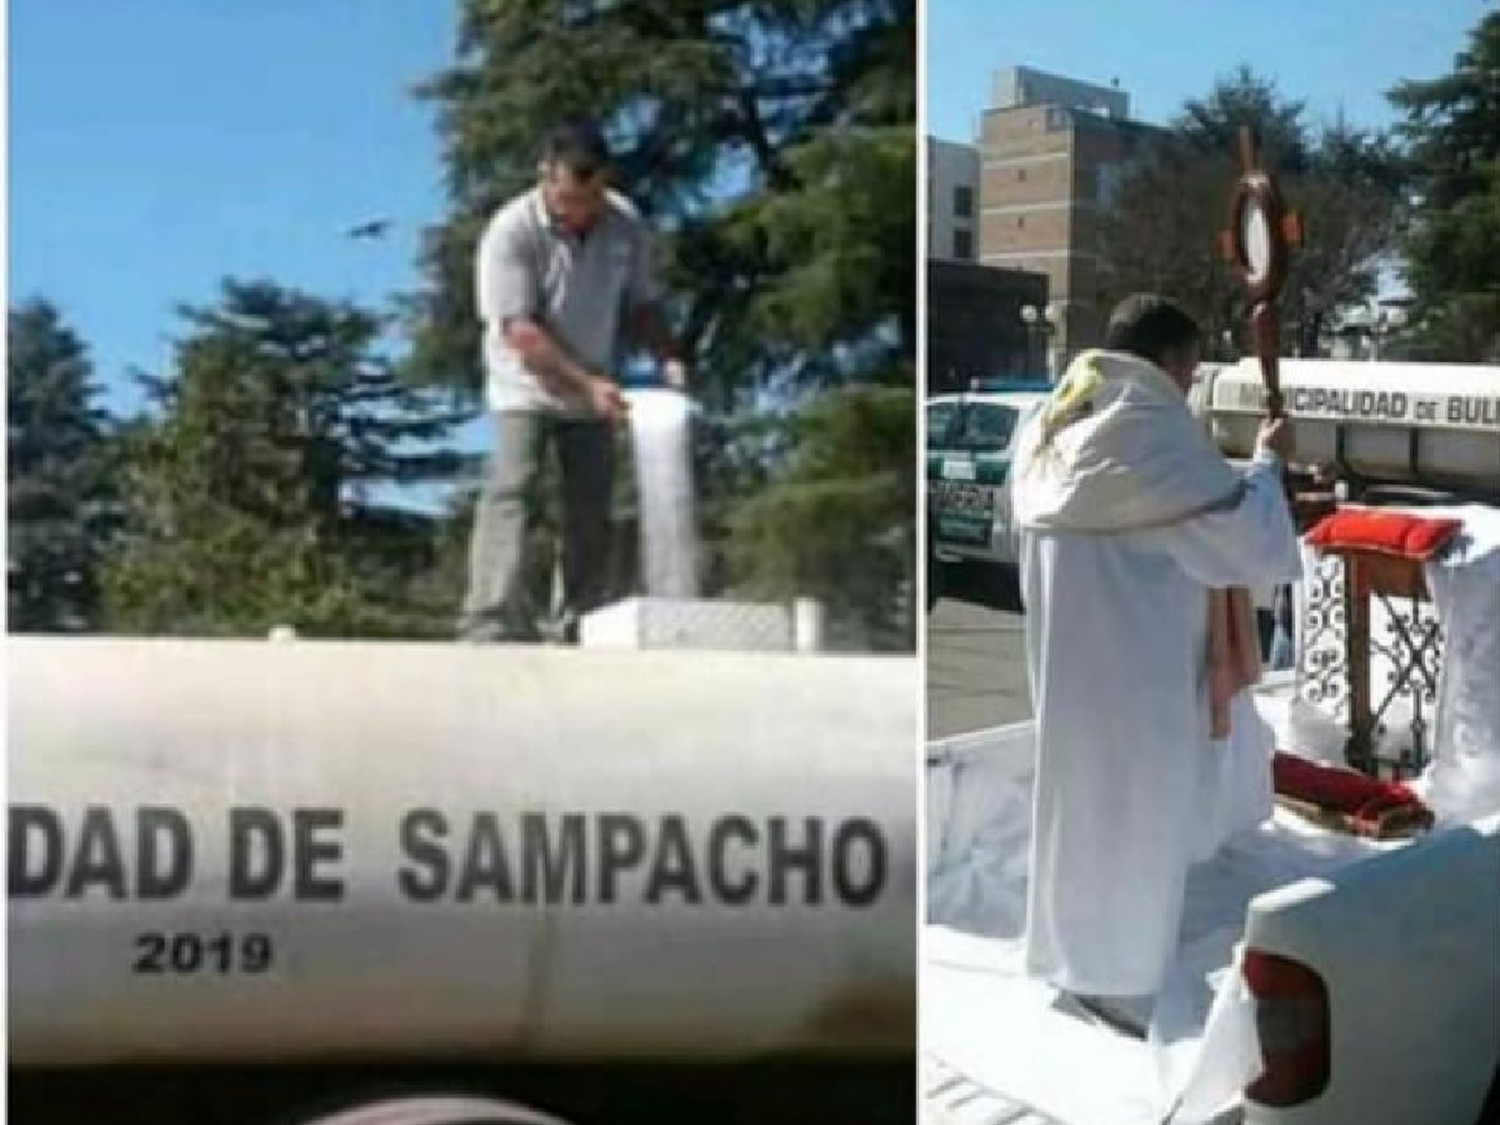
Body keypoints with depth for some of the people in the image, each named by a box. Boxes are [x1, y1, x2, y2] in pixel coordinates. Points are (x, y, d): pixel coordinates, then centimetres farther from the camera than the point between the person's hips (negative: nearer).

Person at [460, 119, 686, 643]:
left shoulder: (626, 226, -7)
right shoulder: (512, 231, -21)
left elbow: (642, 305, 5)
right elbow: (520, 331, -23)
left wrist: (669, 359, -13)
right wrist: (588, 383, -27)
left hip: (596, 394, 4)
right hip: (527, 388, -4)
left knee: (591, 509, 6)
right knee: (508, 496, -17)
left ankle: (583, 633, 13)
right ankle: (493, 627, -22)